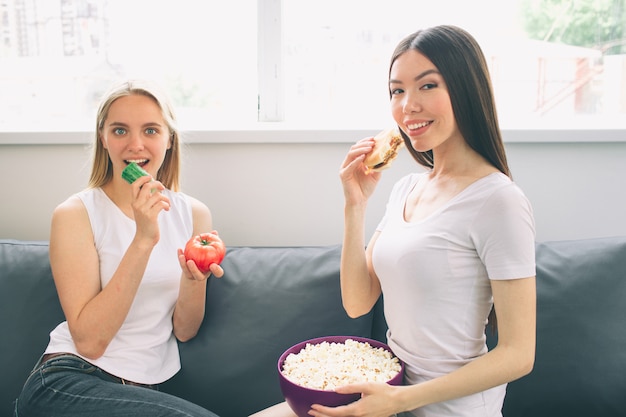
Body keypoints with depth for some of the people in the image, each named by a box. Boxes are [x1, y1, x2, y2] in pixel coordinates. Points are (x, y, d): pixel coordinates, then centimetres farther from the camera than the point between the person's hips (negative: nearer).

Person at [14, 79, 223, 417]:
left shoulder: (194, 214, 2)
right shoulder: (75, 214, -7)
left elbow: (184, 332, 4)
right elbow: (89, 341, -16)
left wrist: (194, 279, -18)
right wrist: (143, 240, -23)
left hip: (152, 386, 4)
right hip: (69, 383, -4)